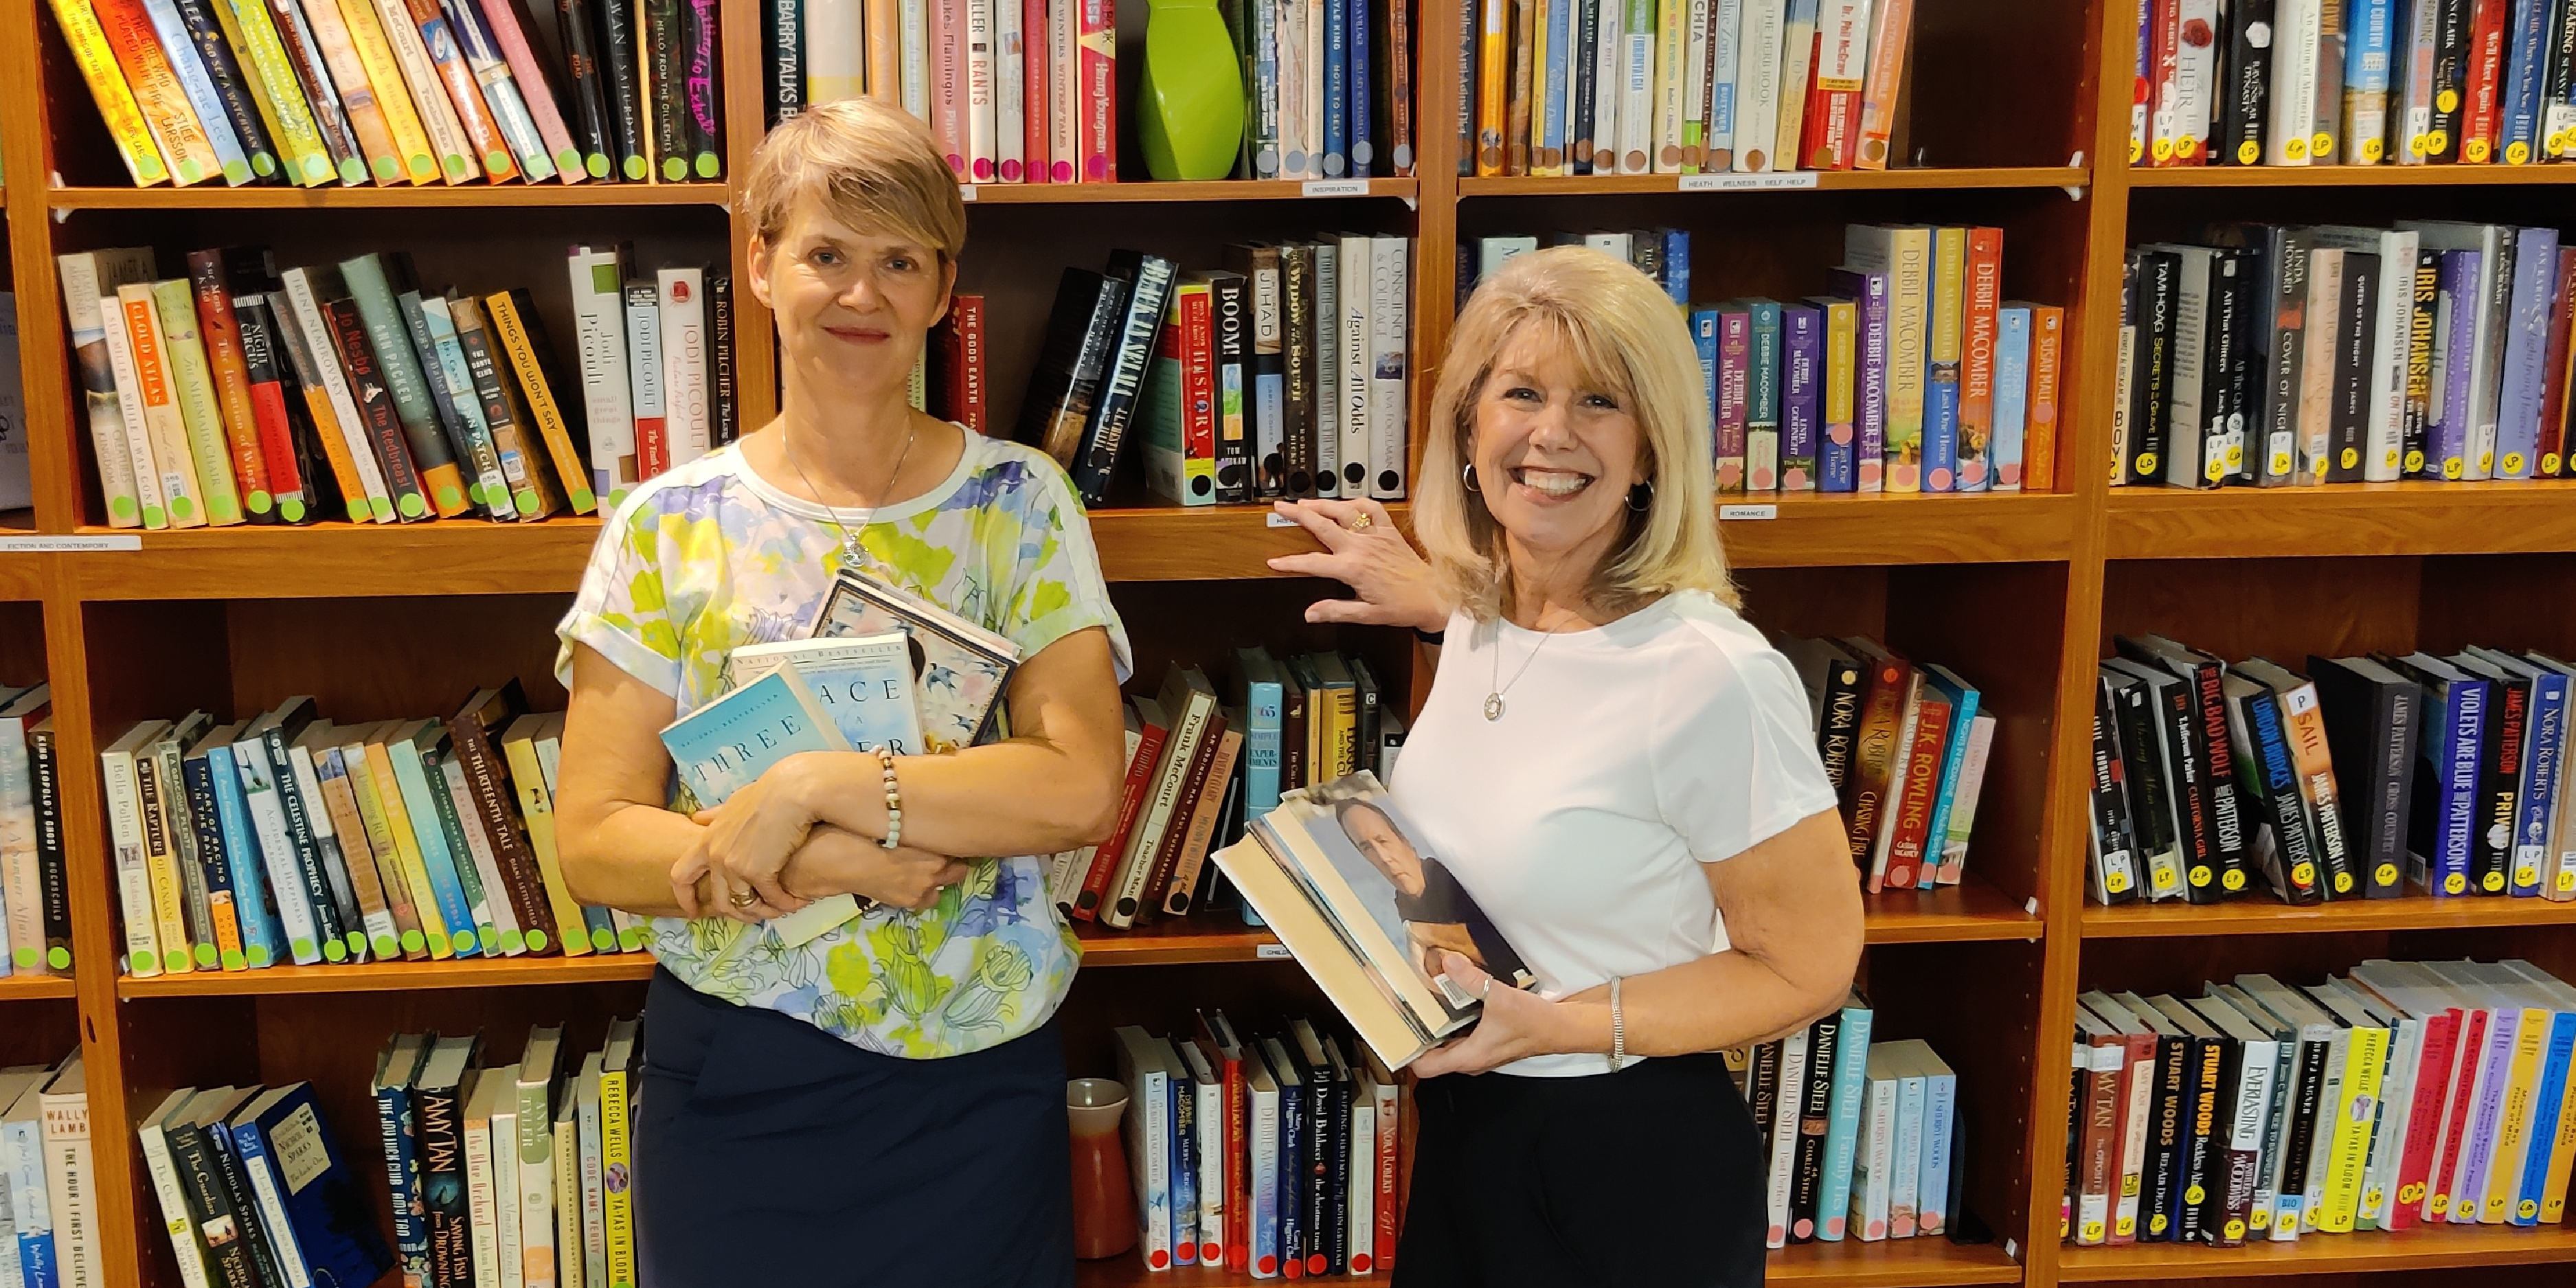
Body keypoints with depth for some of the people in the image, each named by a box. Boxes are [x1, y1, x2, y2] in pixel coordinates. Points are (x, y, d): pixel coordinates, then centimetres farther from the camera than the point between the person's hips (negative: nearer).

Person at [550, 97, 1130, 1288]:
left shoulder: (1020, 505, -3)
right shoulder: (668, 525, -2)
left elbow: (1083, 788, -15)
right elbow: (595, 848, -6)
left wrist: (810, 788, -21)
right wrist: (841, 863, -20)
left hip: (979, 1083, 0)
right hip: (737, 1084, 0)